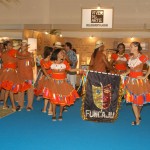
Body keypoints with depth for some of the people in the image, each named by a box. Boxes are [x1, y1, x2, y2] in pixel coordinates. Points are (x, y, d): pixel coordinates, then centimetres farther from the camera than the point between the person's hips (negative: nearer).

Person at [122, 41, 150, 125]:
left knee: (140, 100, 8)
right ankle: (137, 119, 19)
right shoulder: (131, 57, 8)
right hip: (131, 80, 6)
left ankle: (138, 115, 27)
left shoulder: (142, 57, -12)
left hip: (139, 81, -6)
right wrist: (125, 74, 4)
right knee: (133, 100, 7)